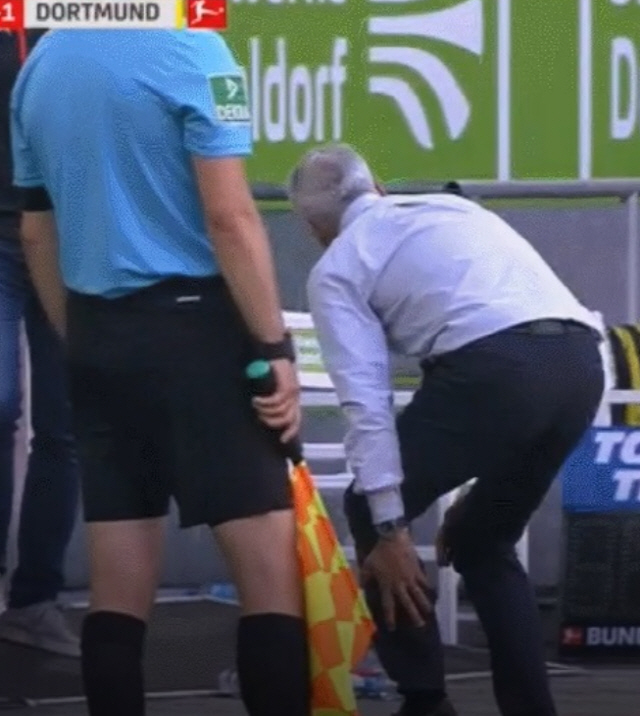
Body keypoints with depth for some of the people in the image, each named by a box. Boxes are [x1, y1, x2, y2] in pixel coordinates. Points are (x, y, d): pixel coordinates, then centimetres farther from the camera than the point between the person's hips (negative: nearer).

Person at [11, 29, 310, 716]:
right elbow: (229, 216, -16)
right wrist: (275, 348, -12)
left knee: (119, 587, 6)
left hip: (97, 333, 7)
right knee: (271, 570, -5)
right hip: (190, 323, -7)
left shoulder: (39, 63, 10)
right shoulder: (187, 47, -11)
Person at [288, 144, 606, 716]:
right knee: (484, 542, 26)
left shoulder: (336, 268, 15)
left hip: (495, 367, -6)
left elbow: (367, 402, 4)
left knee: (370, 512, 17)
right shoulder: (453, 207, 34)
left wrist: (389, 529, 2)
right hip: (581, 358, 6)